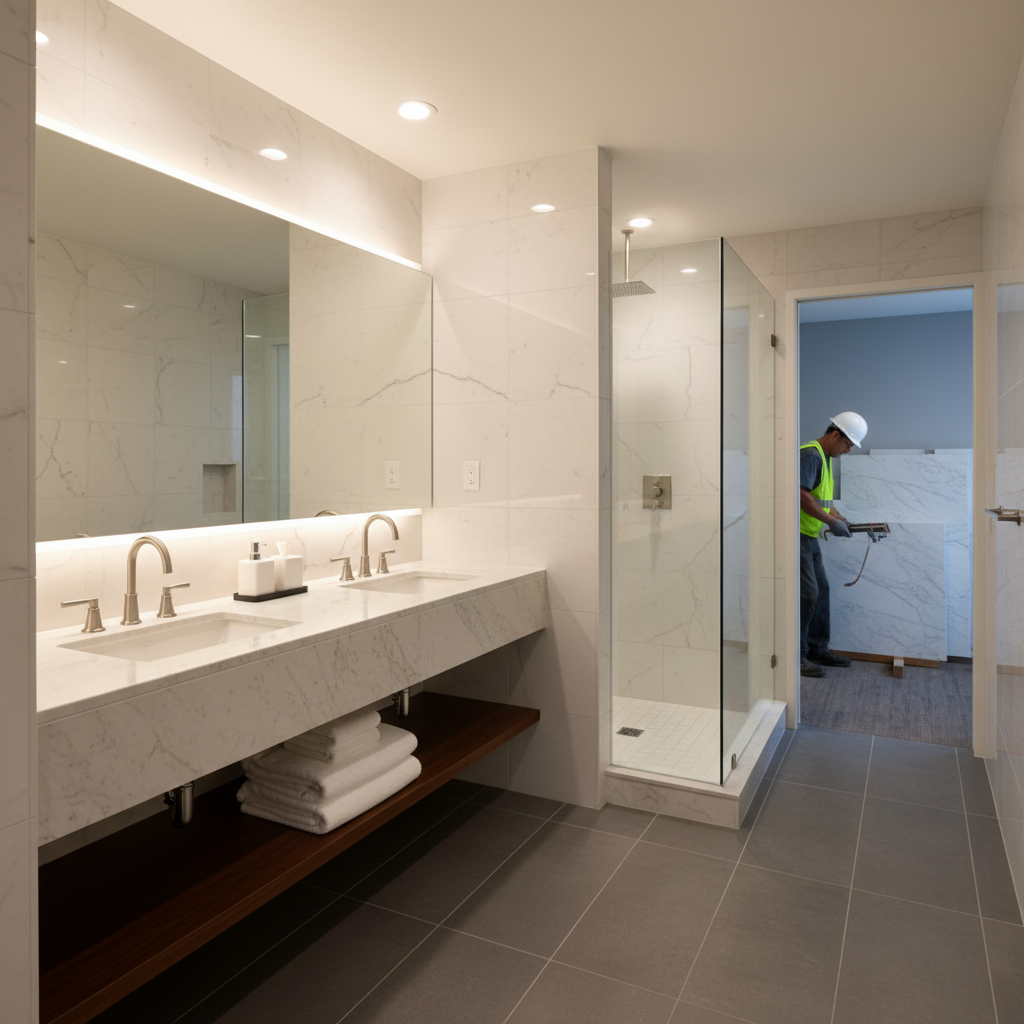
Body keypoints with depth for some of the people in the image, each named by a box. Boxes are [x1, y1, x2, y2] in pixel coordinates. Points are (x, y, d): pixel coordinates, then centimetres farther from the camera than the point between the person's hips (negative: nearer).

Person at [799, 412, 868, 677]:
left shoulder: (826, 458, 18)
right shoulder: (810, 454, -15)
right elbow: (802, 496, -25)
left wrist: (843, 520, 13)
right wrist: (832, 522, -19)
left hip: (810, 536, 11)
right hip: (797, 535, -11)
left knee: (820, 590, 13)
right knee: (807, 593, -10)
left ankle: (817, 649, 23)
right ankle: (795, 655, -3)